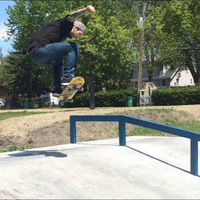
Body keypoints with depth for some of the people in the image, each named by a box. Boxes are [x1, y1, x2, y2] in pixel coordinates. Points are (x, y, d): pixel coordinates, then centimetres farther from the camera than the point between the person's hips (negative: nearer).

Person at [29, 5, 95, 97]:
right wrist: (85, 10, -35)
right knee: (74, 46, -7)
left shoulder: (63, 35, 32)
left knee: (58, 61, 35)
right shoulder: (65, 25, 5)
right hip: (40, 49, -10)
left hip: (34, 55, 10)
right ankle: (68, 76, -9)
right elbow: (72, 17, -17)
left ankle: (57, 89, 24)